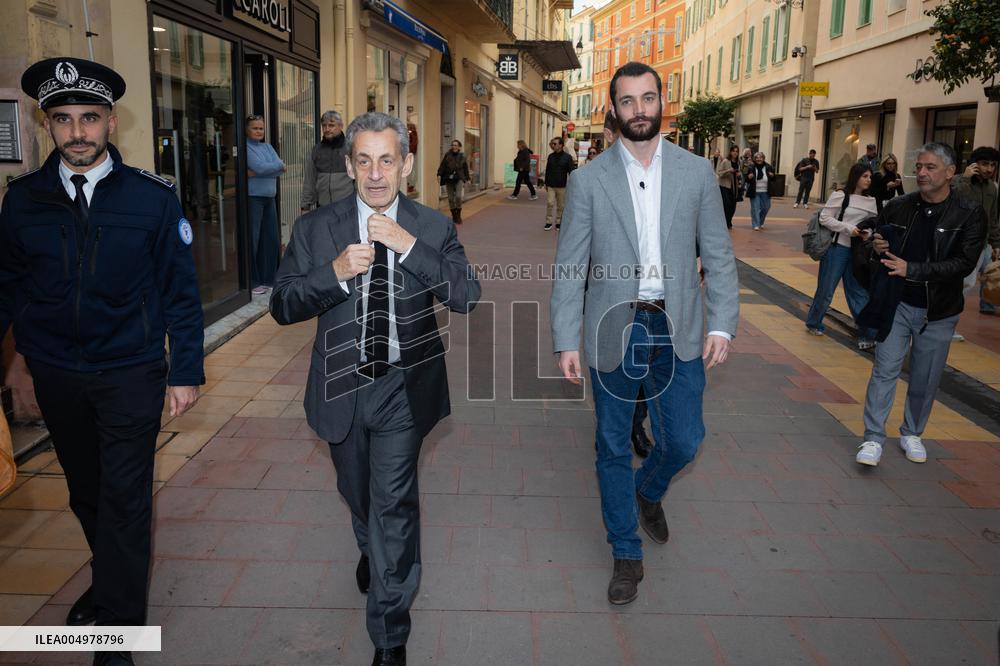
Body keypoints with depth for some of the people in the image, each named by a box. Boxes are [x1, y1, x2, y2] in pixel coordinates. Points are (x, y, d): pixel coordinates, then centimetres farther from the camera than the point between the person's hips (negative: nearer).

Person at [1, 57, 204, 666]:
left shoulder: (153, 197, -8)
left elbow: (180, 291, -6)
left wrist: (187, 370, -7)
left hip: (131, 375, -3)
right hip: (55, 377, 3)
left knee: (124, 501, 2)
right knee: (85, 494, 19)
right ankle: (112, 581, 43)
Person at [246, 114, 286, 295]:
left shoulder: (267, 146, 16)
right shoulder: (246, 147, -5)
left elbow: (281, 169, 1)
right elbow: (260, 166, -18)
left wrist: (257, 173, -11)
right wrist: (278, 165, -1)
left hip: (269, 198, 7)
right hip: (252, 198, -7)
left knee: (272, 239, 8)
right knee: (253, 240, -3)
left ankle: (268, 278, 20)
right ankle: (253, 282, 4)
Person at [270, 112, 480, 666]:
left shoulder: (433, 228, -4)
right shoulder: (315, 229, -3)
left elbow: (467, 297, -14)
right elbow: (282, 307, -6)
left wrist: (411, 247, -24)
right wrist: (335, 272, -22)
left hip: (403, 387, -2)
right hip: (342, 386, 2)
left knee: (393, 501, -5)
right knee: (357, 494, 22)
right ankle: (372, 550, 57)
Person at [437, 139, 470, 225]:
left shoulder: (462, 156, 6)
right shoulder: (447, 155, 3)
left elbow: (466, 168, 12)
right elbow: (442, 165, -2)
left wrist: (466, 179, 12)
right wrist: (439, 174, -15)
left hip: (459, 179, -1)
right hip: (449, 179, 1)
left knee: (458, 196, -17)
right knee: (451, 198, 3)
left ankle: (458, 215, -2)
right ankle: (454, 216, 16)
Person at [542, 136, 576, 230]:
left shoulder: (567, 157, -5)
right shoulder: (550, 156, 6)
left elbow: (571, 171, -4)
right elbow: (547, 171, 12)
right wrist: (546, 183, 11)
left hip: (562, 186, -2)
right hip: (551, 185, 2)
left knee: (561, 205, 7)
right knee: (549, 203, -6)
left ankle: (558, 222, 19)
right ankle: (549, 222, 3)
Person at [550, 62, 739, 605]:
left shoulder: (697, 172, 3)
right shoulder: (588, 180, -2)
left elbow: (718, 255, 4)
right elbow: (570, 268, -2)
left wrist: (722, 324, -5)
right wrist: (566, 342, -6)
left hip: (677, 330, 1)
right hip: (613, 330, -1)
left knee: (683, 441, 8)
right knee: (613, 448, 9)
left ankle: (648, 492, 44)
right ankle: (626, 554, 29)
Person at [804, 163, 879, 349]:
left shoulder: (871, 201, 8)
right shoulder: (840, 196, -6)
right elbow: (824, 218, -9)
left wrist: (869, 234, -9)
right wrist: (848, 228, -17)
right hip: (837, 248, -4)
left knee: (859, 292, 6)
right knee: (826, 289, 6)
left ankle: (867, 334, 10)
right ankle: (813, 323, 27)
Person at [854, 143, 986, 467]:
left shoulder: (969, 214, -9)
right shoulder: (898, 207, -2)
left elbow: (964, 263, -18)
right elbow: (879, 245, 12)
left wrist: (911, 270, -26)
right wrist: (877, 248, -12)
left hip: (938, 312, -1)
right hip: (897, 304, 1)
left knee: (925, 379, 10)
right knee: (885, 370, -1)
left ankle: (912, 434, 30)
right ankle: (873, 438, 5)